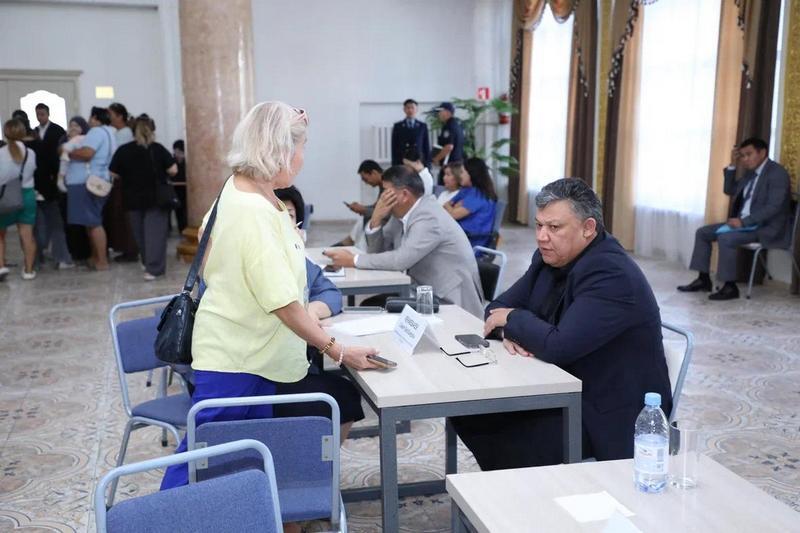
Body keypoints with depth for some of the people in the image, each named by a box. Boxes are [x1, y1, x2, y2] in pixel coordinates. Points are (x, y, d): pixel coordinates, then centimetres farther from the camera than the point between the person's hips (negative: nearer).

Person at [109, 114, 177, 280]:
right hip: (156, 198, -3)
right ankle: (153, 268, -9)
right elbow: (173, 170, -11)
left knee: (139, 232, 18)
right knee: (155, 232, -1)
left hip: (133, 199, 3)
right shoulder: (158, 149, -10)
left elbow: (114, 175, -2)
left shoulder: (123, 151, -4)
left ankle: (147, 263, 29)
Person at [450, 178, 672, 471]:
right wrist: (511, 331, -12)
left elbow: (558, 346, -32)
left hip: (610, 417, -8)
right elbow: (499, 307, 11)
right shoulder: (550, 257, 3)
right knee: (469, 413, -2)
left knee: (507, 445, -24)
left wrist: (513, 319, -14)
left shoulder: (611, 274, -24)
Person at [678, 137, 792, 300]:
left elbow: (773, 207, -24)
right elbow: (730, 191, 20)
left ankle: (730, 287, -22)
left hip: (767, 227, -10)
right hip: (745, 222, 10)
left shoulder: (777, 173, -15)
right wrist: (732, 166, 7)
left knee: (725, 238, -31)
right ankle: (703, 279, 2)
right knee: (702, 232, 2)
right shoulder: (751, 172, 13)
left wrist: (744, 221, -29)